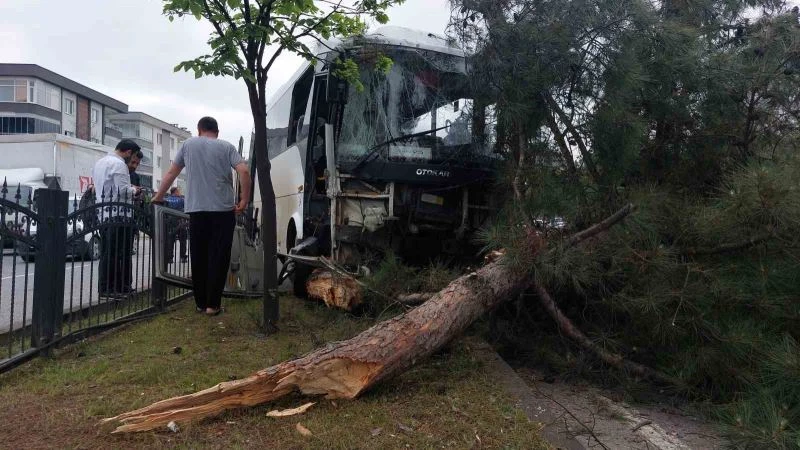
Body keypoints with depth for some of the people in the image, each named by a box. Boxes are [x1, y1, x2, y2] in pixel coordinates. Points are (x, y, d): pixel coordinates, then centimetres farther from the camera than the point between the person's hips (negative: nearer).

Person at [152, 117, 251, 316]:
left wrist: (159, 196, 28)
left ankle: (200, 302, 16)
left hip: (196, 209, 2)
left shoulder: (188, 144, 12)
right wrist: (244, 200, -2)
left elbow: (171, 173, 17)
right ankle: (212, 304, 1)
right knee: (218, 257, 1)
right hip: (223, 209, -2)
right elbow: (244, 171, -9)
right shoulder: (226, 147, 5)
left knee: (198, 257, 11)